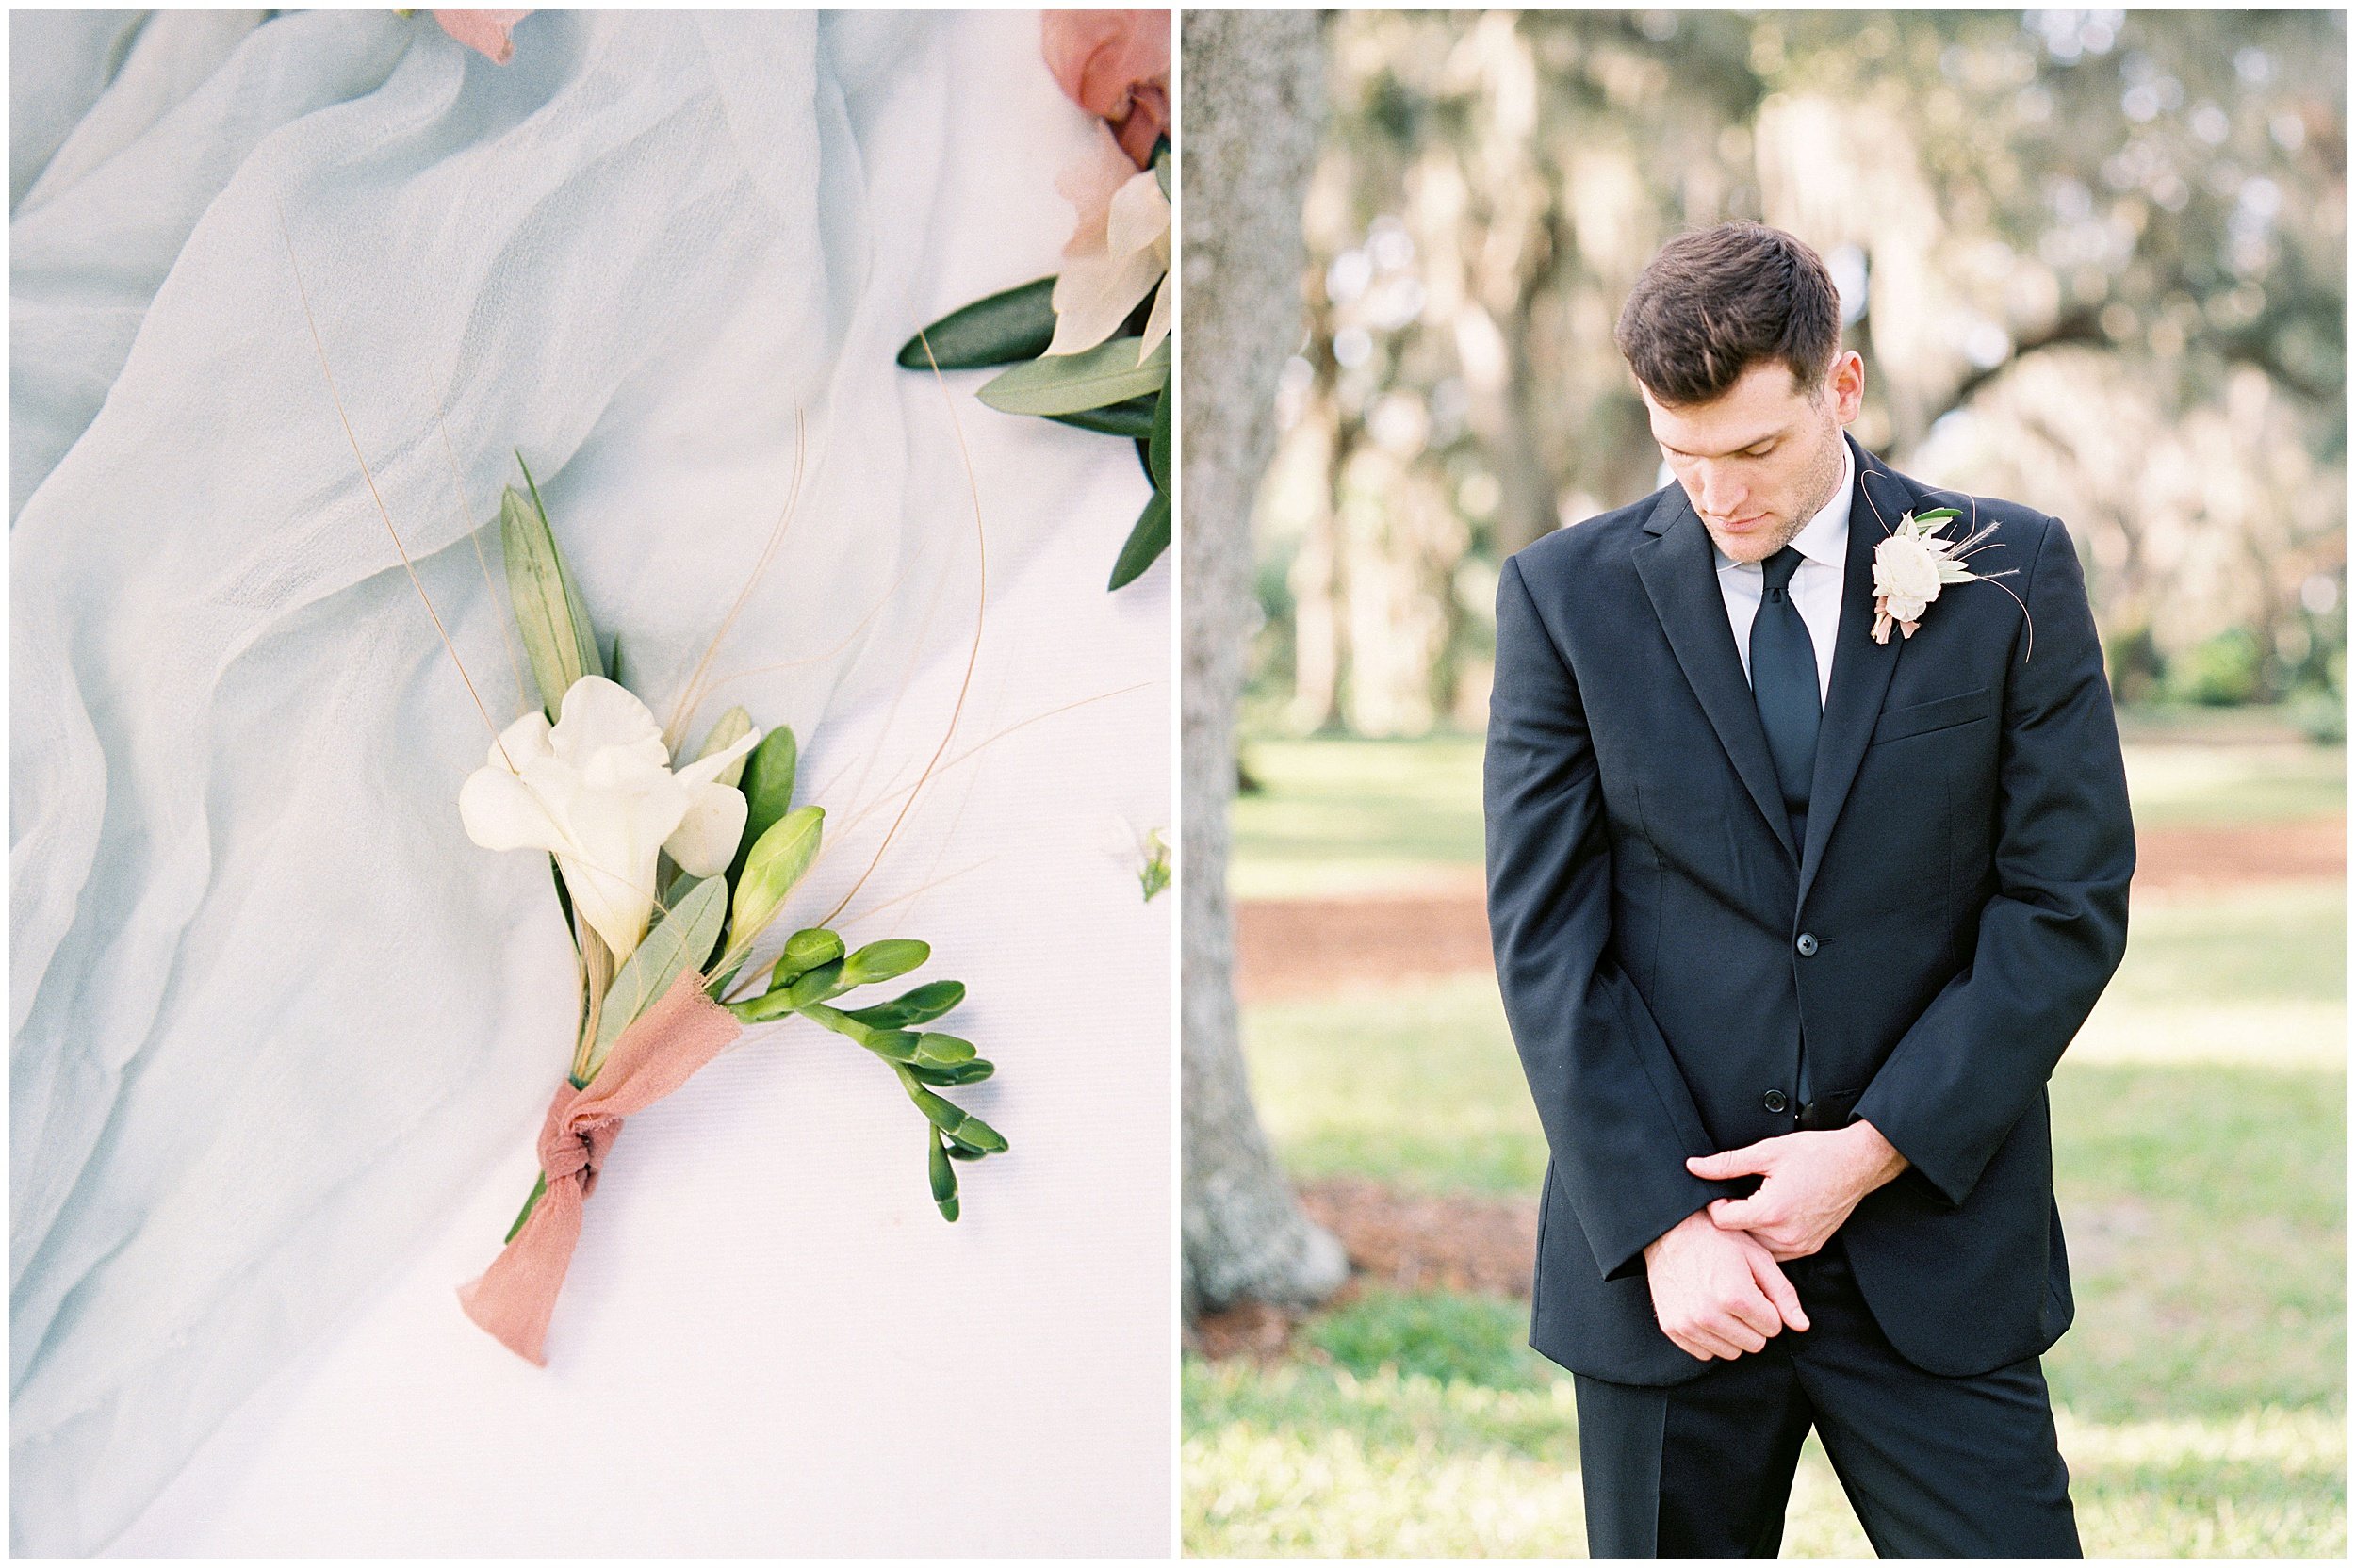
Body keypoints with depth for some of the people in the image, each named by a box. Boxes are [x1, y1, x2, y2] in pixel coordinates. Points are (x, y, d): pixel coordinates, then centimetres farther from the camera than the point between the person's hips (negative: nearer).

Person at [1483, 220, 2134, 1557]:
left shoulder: (2011, 577, 1)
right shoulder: (1567, 594, 1)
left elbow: (2069, 905, -1)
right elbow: (1545, 933, -2)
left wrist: (1878, 1149, -10)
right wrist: (1662, 1223, -10)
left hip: (1938, 1253, 0)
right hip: (1663, 1261, 0)